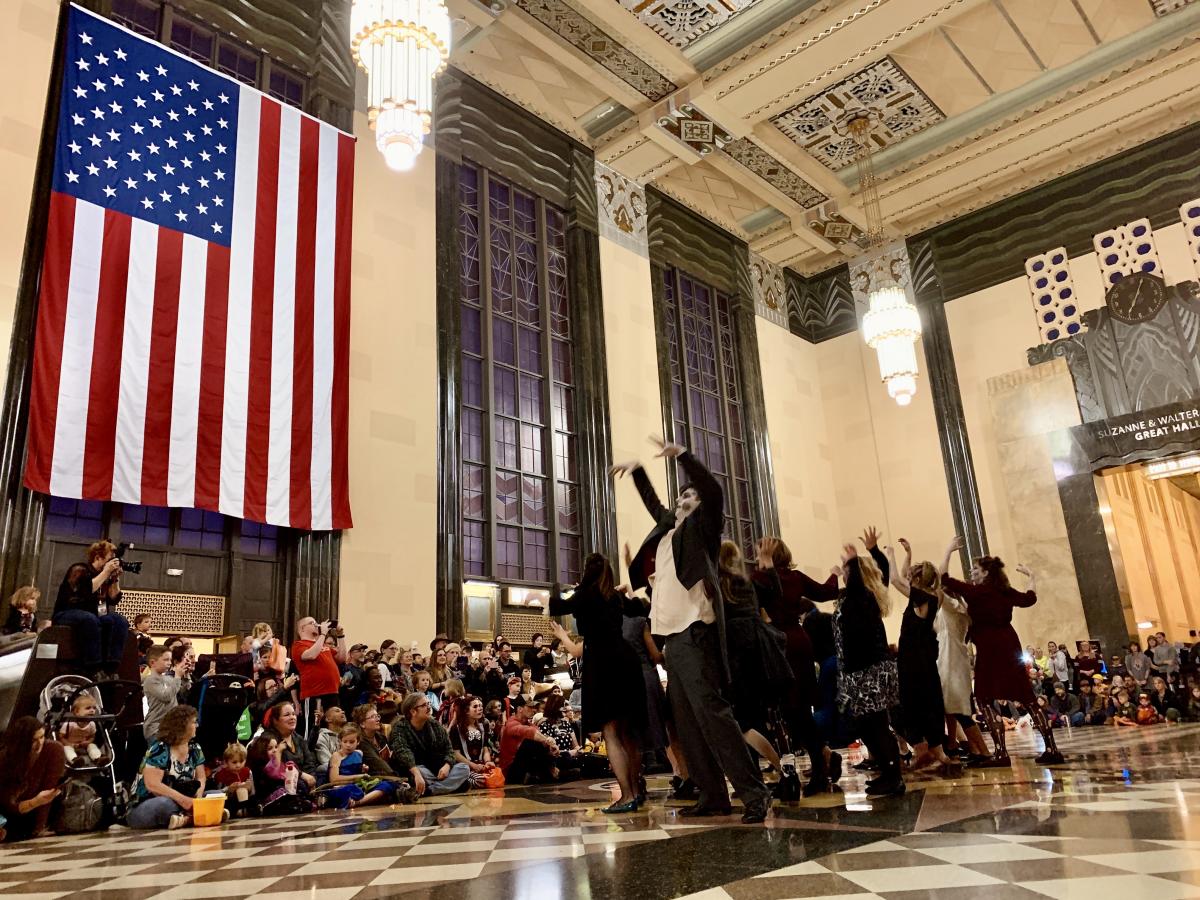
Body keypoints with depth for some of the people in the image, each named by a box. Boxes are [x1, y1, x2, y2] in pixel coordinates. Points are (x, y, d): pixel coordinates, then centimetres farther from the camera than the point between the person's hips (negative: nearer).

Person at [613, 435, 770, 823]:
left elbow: (715, 491, -16)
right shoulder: (669, 528, 22)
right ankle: (712, 796, 12)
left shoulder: (702, 527, 3)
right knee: (687, 722, 7)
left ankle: (754, 792, -12)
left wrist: (681, 455, -19)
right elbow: (654, 505, 41)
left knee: (710, 710, -16)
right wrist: (637, 470, 41)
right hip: (673, 635, 9)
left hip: (693, 631, -8)